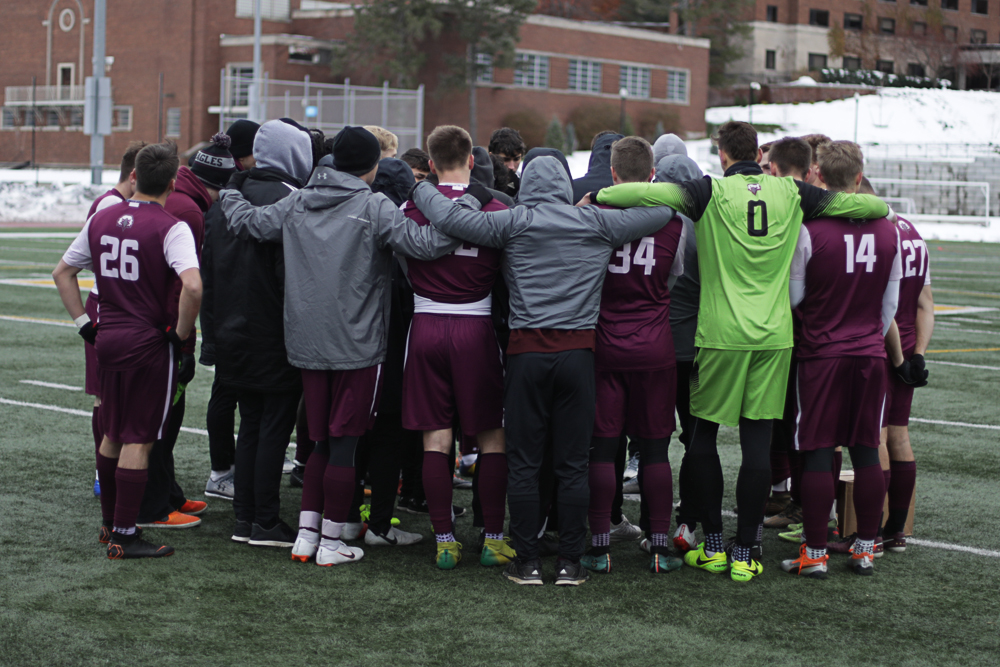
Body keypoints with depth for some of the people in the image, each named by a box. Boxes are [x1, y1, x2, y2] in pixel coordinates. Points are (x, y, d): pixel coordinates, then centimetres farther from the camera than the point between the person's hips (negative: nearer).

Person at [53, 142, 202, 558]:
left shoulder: (102, 219, 6)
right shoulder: (171, 229, -14)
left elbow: (63, 273, 14)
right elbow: (192, 286, -28)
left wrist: (84, 323, 15)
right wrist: (181, 333, -14)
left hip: (108, 339, 6)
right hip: (150, 344, -6)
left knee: (112, 435, 18)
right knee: (138, 441, -1)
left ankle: (109, 523, 28)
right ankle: (124, 537, 2)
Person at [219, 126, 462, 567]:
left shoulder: (296, 204, 5)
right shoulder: (374, 208, -10)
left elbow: (248, 221, 12)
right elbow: (424, 244, -18)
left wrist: (229, 194, 32)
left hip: (305, 345, 5)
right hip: (357, 346, -5)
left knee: (322, 442, 16)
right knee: (344, 444, 2)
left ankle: (306, 534, 16)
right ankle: (331, 543, 7)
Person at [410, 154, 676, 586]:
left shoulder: (514, 223, -2)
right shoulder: (596, 223, 4)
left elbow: (450, 218, -6)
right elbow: (661, 210, 12)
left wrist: (421, 189, 13)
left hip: (528, 351, -1)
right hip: (578, 351, 1)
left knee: (523, 462, 6)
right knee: (572, 463, 6)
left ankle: (526, 562, 8)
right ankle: (570, 562, 8)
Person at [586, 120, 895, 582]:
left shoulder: (711, 192, -5)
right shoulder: (790, 194, 4)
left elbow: (647, 192, -18)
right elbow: (862, 205, 9)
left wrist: (595, 198, -4)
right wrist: (882, 208, 31)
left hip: (720, 335, -2)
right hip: (774, 336, 2)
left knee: (703, 435, 12)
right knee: (758, 441, 3)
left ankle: (713, 546, 13)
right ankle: (744, 555, 5)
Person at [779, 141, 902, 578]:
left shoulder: (809, 230, -11)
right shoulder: (887, 232, 2)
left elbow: (793, 296, -4)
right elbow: (891, 302, 10)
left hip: (821, 354, -3)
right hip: (870, 354, 3)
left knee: (818, 454, 1)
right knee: (866, 452, 9)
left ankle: (814, 554, 5)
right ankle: (865, 549, 15)